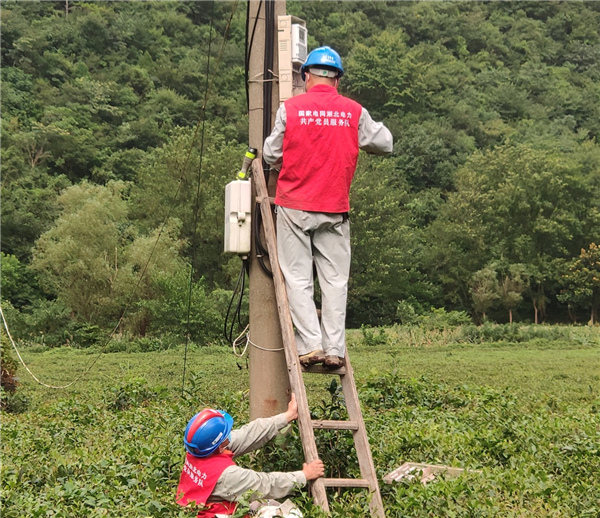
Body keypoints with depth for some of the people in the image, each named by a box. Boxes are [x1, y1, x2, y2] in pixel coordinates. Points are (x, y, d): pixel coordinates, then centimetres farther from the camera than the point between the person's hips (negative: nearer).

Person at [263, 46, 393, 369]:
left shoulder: (289, 109, -4)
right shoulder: (354, 112, 1)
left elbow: (271, 155, 1)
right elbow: (384, 144, 12)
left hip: (295, 208, -2)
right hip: (335, 209, 2)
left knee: (298, 278, 3)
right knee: (335, 281, 6)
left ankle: (310, 345, -4)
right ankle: (334, 350, 4)